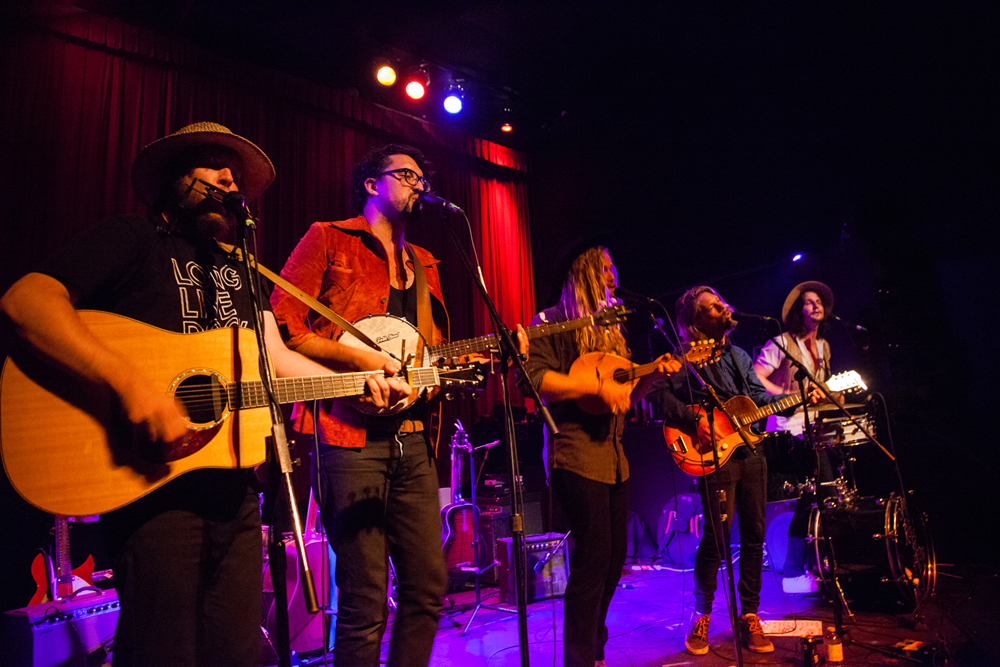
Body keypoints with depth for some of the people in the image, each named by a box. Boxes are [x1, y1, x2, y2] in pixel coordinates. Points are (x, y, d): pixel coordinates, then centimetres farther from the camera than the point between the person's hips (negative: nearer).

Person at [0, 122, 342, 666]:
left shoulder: (239, 269, 20)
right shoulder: (133, 239, 0)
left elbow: (274, 358, 18)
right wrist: (130, 381, -27)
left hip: (234, 487, 6)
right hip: (156, 489, -6)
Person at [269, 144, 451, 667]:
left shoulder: (423, 265, 23)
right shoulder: (329, 240, 4)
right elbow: (282, 326, -6)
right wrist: (360, 357, -15)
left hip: (412, 439, 7)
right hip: (350, 438, -6)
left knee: (428, 585, 11)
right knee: (365, 603, -3)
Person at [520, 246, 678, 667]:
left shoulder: (610, 329, 21)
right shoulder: (553, 323, -5)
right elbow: (535, 379, -19)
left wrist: (655, 375, 6)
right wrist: (598, 385, -20)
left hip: (613, 456, 9)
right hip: (576, 455, -8)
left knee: (614, 558, 13)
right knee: (593, 560, -8)